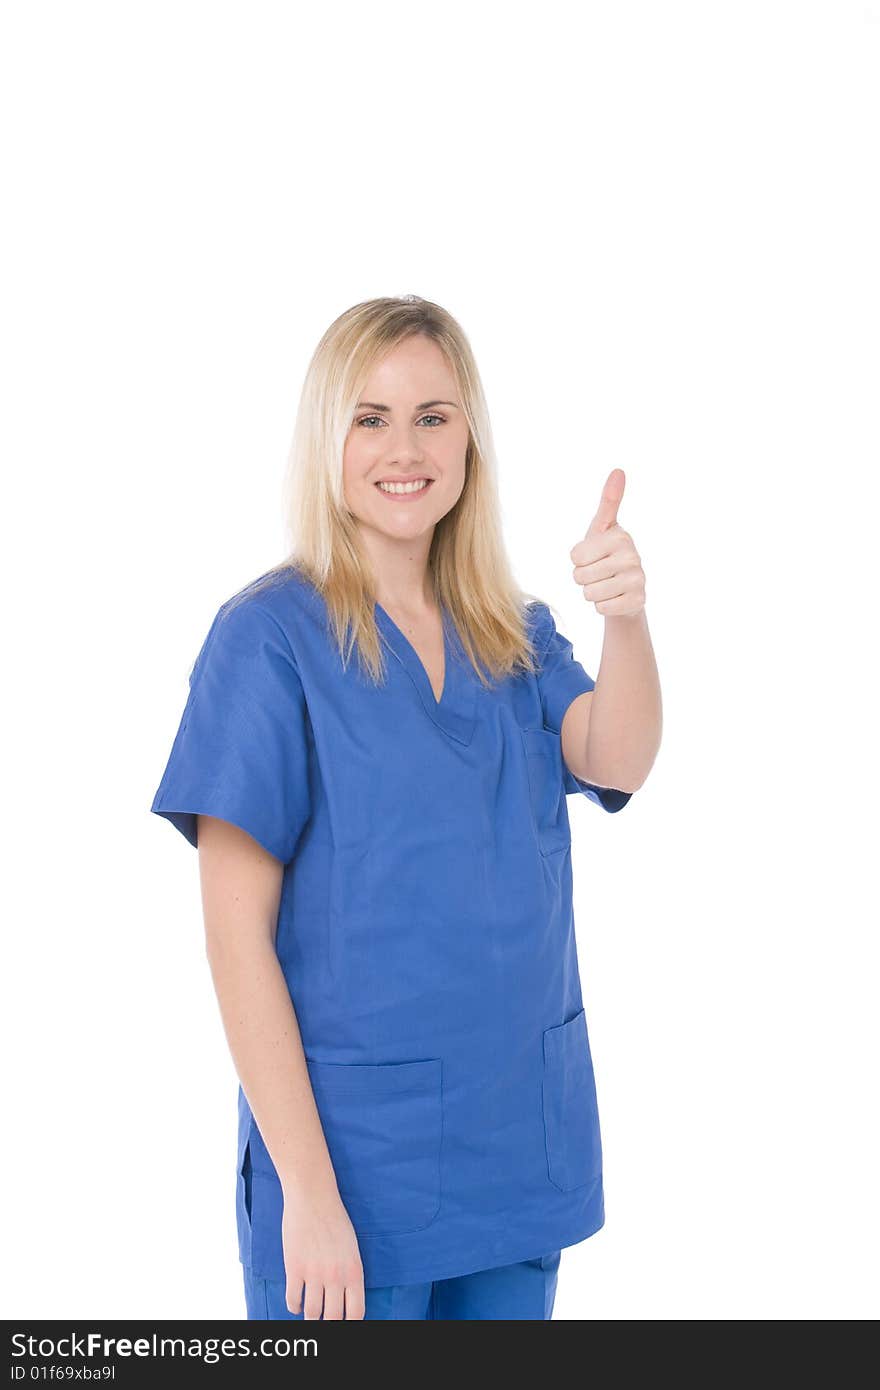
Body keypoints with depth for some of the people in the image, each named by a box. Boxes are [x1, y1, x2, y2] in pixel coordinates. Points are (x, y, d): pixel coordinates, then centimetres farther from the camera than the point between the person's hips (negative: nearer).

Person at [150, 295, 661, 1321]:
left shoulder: (516, 635, 6)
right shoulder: (269, 636, -10)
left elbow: (615, 761, -13)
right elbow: (237, 932, -13)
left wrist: (626, 615, -32)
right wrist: (307, 1188, -16)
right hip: (354, 1156, -5)